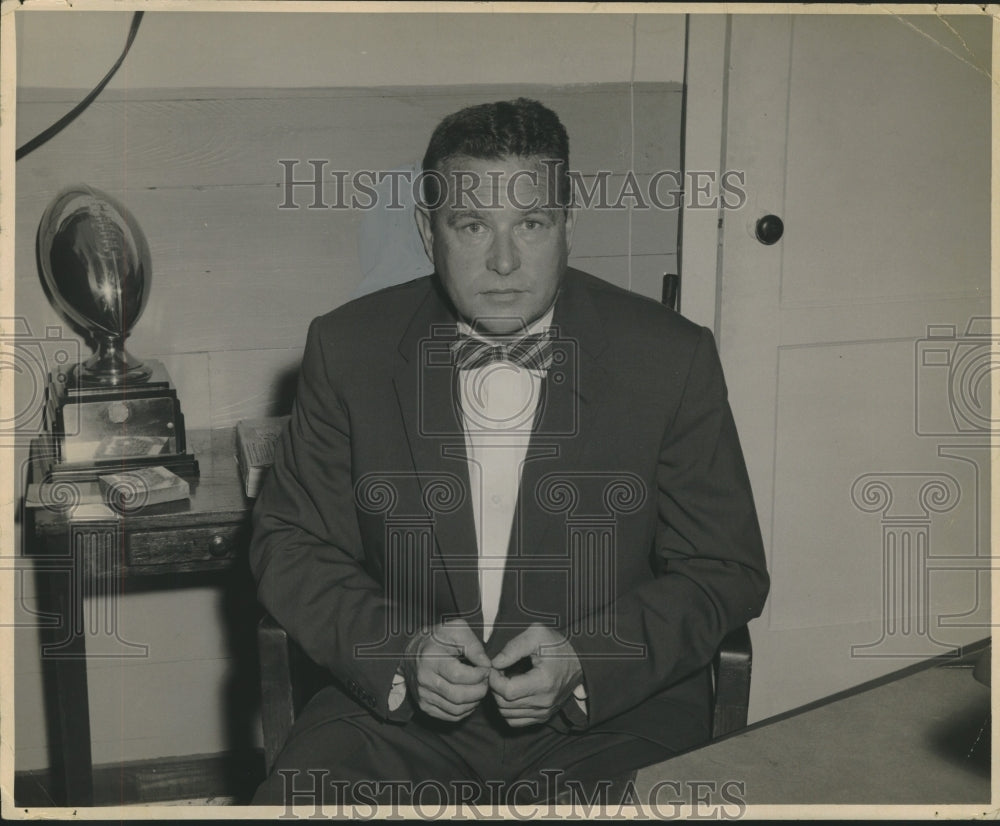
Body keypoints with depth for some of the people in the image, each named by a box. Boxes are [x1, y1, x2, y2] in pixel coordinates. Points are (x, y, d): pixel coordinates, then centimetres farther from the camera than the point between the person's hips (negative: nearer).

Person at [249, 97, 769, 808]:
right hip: (400, 705, 1)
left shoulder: (673, 359, -3)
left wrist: (584, 661, -14)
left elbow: (726, 572, 2)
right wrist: (401, 651, -12)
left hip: (610, 720, 0)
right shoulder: (348, 349, 1)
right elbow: (292, 543, 6)